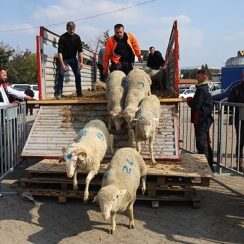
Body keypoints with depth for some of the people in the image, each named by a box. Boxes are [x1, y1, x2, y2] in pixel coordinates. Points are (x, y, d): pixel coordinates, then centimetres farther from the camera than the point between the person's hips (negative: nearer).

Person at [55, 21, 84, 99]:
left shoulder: (77, 37, -10)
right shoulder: (62, 38, -21)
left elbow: (80, 50, -9)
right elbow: (60, 52, -26)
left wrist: (81, 62, -19)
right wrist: (62, 64, -35)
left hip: (73, 58, 3)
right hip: (64, 59, -3)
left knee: (78, 74, -4)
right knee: (61, 74, -15)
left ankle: (79, 92, 4)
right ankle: (58, 93, -12)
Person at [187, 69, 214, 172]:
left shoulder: (201, 90, -16)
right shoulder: (205, 89, 16)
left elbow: (195, 106, -21)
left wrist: (189, 100, -4)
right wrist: (192, 100, 6)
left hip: (200, 120, -10)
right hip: (206, 119, 10)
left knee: (201, 145, -5)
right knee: (206, 144, 17)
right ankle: (209, 166, 27)